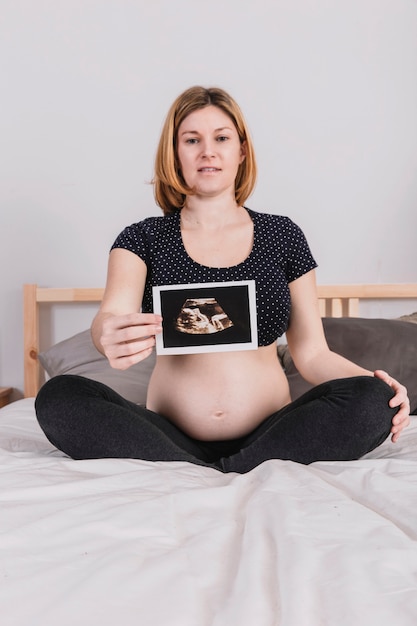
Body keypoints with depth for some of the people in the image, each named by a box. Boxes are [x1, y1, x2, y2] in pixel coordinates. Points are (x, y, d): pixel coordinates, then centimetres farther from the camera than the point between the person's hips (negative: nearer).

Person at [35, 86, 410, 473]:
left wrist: (374, 384, -12)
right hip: (171, 437, -1)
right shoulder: (142, 239, 6)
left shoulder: (282, 236, 9)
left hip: (270, 437, 1)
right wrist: (112, 340, -38)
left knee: (373, 399, -25)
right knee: (58, 399, -24)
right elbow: (111, 319, -13)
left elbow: (312, 353, 8)